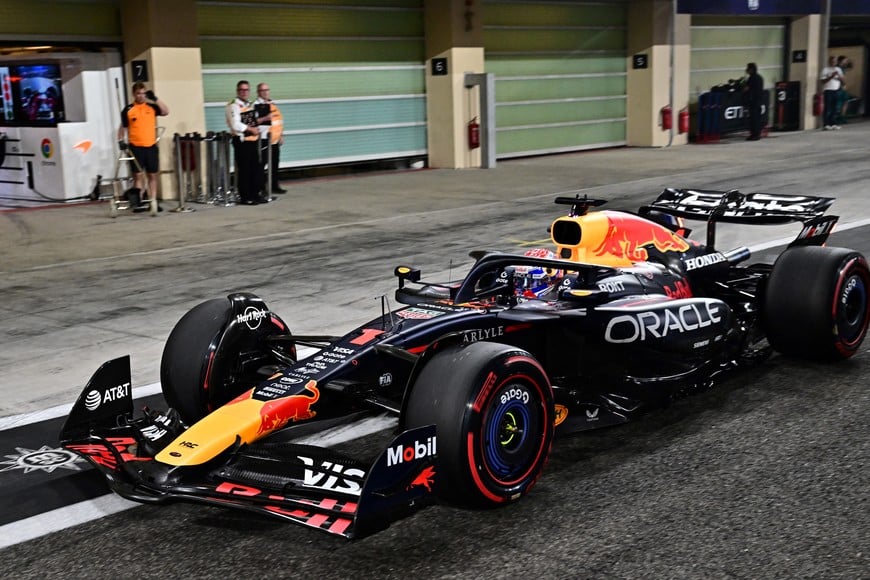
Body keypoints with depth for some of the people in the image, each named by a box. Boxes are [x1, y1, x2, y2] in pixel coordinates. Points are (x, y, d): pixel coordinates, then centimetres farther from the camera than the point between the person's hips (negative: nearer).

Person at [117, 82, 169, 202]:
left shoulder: (152, 107, 7)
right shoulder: (128, 110, 3)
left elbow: (165, 112, -7)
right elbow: (123, 127, 6)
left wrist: (155, 99, -12)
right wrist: (121, 141, -7)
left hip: (151, 146, 2)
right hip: (135, 147, -2)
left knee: (152, 175, 6)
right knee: (138, 175, -2)